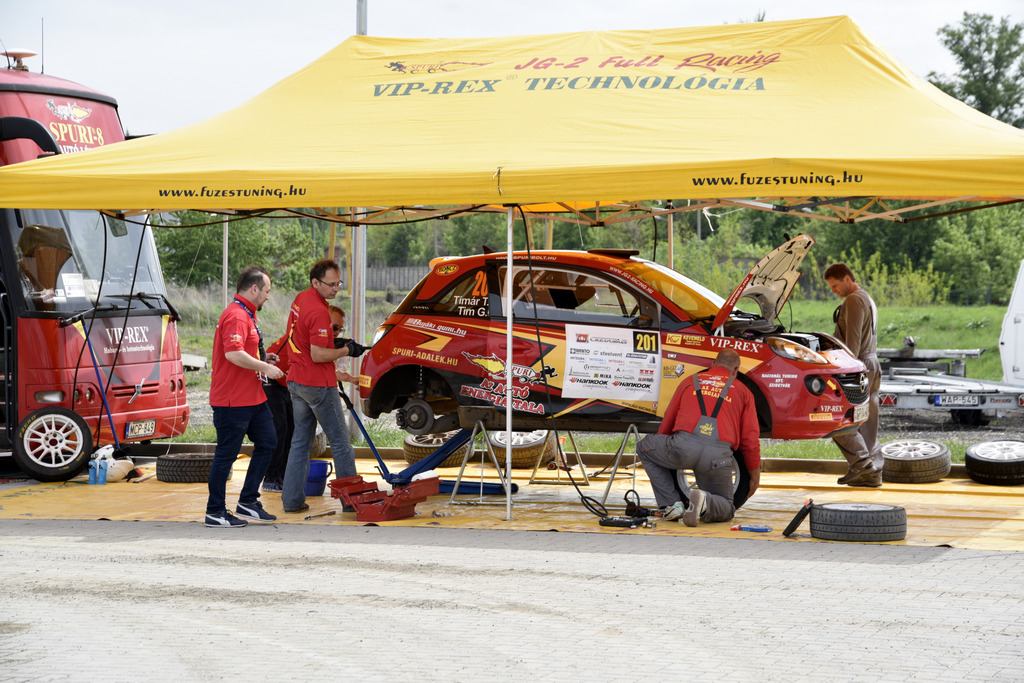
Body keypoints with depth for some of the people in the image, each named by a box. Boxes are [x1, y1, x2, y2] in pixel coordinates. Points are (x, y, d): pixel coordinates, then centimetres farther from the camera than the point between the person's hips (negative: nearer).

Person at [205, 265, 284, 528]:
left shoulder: (246, 314, 17)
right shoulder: (236, 316, -18)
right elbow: (233, 354, -30)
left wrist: (262, 358, 18)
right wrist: (264, 367, -21)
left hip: (253, 398, 11)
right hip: (233, 400, -11)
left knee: (267, 442, 12)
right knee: (226, 454, -3)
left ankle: (248, 502, 18)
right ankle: (215, 512, 5)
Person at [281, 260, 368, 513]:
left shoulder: (300, 299, 9)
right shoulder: (318, 311, -22)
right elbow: (318, 355, -24)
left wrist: (333, 342, 11)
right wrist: (346, 350, -10)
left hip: (296, 381, 9)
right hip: (318, 385, -9)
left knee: (300, 440, 12)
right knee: (340, 440, 0)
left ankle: (292, 499, 11)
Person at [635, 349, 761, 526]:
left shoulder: (690, 382, 24)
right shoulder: (743, 391, 22)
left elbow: (666, 425, 31)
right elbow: (750, 440, 18)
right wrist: (755, 477, 30)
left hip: (684, 445, 0)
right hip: (719, 456, 0)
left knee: (645, 447, 29)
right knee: (726, 510, 22)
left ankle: (673, 505, 15)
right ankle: (705, 502, -15)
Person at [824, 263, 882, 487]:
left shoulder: (854, 300, -9)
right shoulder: (868, 300, 24)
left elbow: (853, 339, -18)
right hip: (872, 365, 10)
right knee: (866, 421, 9)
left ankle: (860, 460, -15)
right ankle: (873, 473, 8)